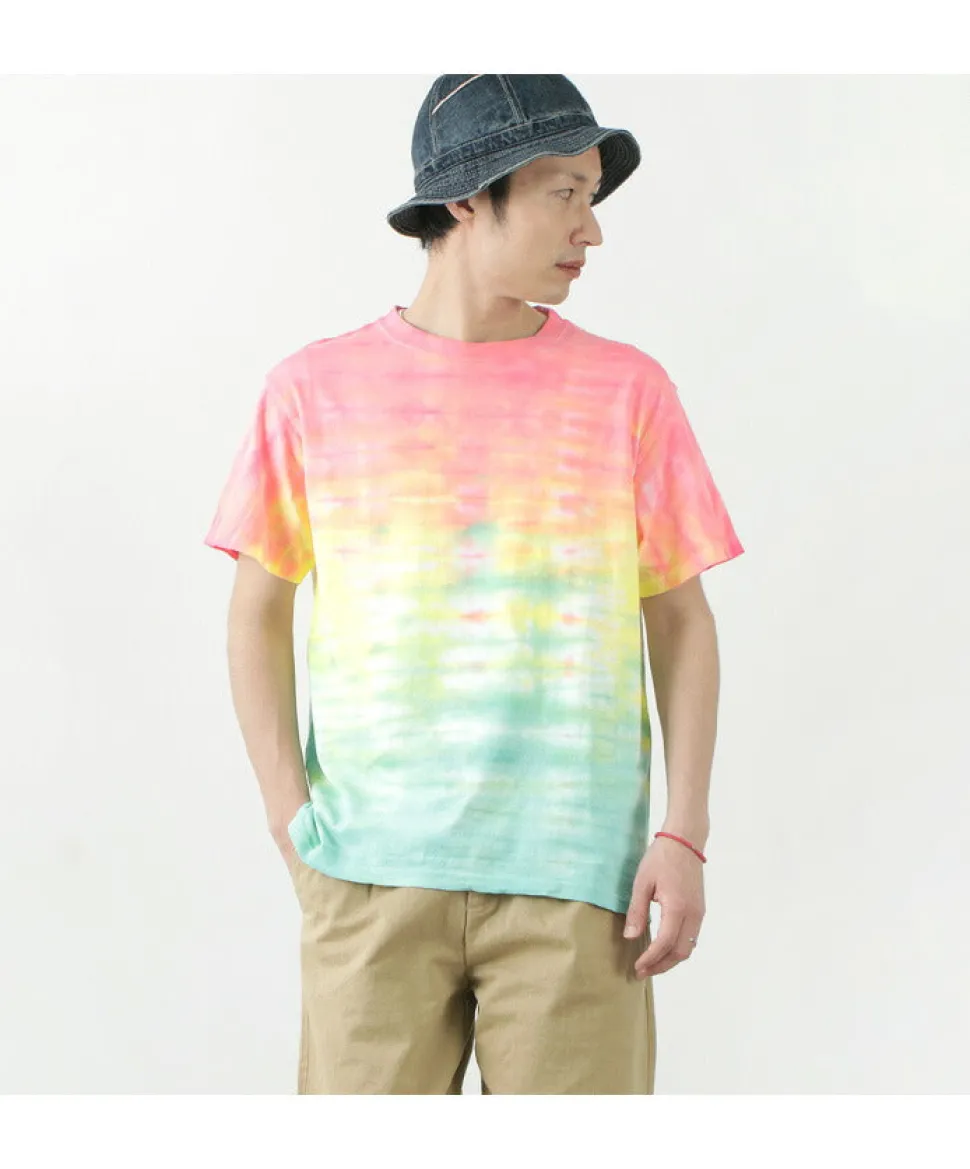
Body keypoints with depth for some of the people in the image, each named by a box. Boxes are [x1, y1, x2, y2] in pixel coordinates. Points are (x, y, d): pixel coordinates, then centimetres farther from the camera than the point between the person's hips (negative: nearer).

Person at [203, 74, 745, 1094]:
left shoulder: (626, 389, 5)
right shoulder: (316, 390, 5)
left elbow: (681, 618, 7)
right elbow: (258, 610, 11)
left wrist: (685, 835, -2)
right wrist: (287, 810, -1)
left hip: (575, 869, 0)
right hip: (374, 869, 0)